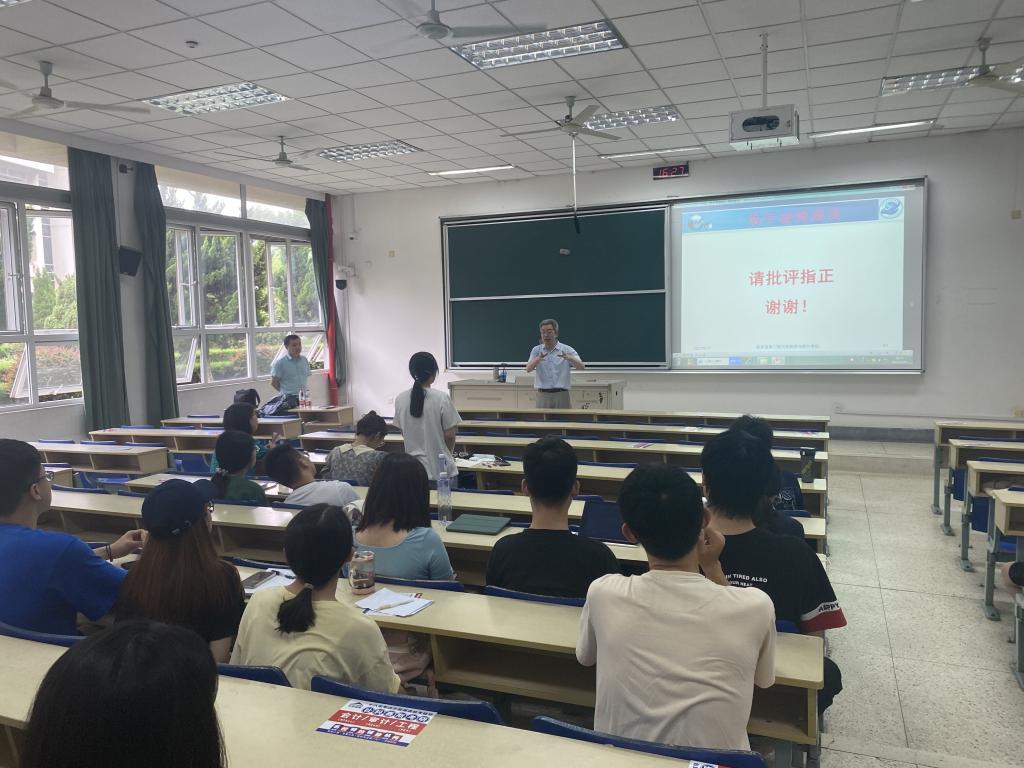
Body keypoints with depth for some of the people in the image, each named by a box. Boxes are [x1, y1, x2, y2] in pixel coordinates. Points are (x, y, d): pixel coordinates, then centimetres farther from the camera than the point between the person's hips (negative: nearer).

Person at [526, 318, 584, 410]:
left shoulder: (567, 350, 0)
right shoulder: (536, 350, 7)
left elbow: (581, 367, -12)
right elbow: (528, 369, -8)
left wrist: (568, 358, -32)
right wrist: (538, 358, -29)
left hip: (561, 395, -1)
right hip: (543, 395, 2)